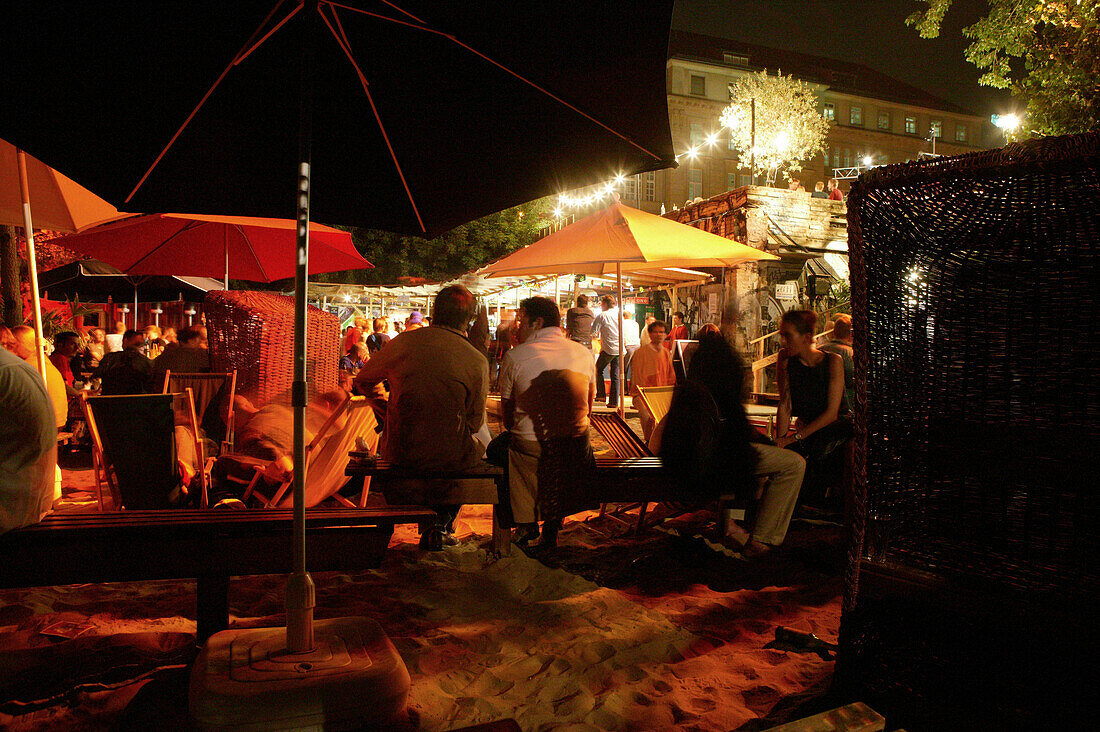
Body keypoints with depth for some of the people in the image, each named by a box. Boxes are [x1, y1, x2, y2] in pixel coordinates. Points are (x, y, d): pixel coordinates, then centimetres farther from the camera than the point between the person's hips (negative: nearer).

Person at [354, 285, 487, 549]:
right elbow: (475, 422, -3)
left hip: (400, 452, 4)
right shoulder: (478, 361, -11)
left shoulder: (404, 342, -3)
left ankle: (431, 528, 40)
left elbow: (362, 382, 12)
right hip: (450, 457, -3)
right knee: (479, 446, 30)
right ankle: (441, 524, 23)